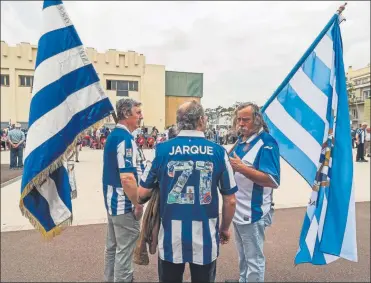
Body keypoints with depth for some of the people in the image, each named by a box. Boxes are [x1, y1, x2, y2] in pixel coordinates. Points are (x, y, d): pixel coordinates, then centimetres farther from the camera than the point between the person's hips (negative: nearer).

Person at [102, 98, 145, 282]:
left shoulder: (113, 135, 9)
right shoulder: (125, 138, -21)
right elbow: (127, 178, -28)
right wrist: (138, 204, -16)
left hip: (112, 200, 10)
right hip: (124, 204, -10)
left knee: (112, 246, 21)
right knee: (124, 250, 4)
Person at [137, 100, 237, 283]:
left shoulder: (162, 150, -9)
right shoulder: (218, 152, -8)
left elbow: (142, 194, -2)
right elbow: (230, 200, -2)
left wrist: (139, 202, 22)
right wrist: (225, 228, 15)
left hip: (171, 237, 0)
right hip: (205, 237, 0)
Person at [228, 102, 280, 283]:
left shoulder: (266, 142, -17)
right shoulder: (241, 140, 8)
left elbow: (273, 180, -24)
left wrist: (242, 167, -30)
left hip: (253, 211, -8)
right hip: (237, 210, 8)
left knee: (254, 259, 8)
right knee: (243, 256, 26)